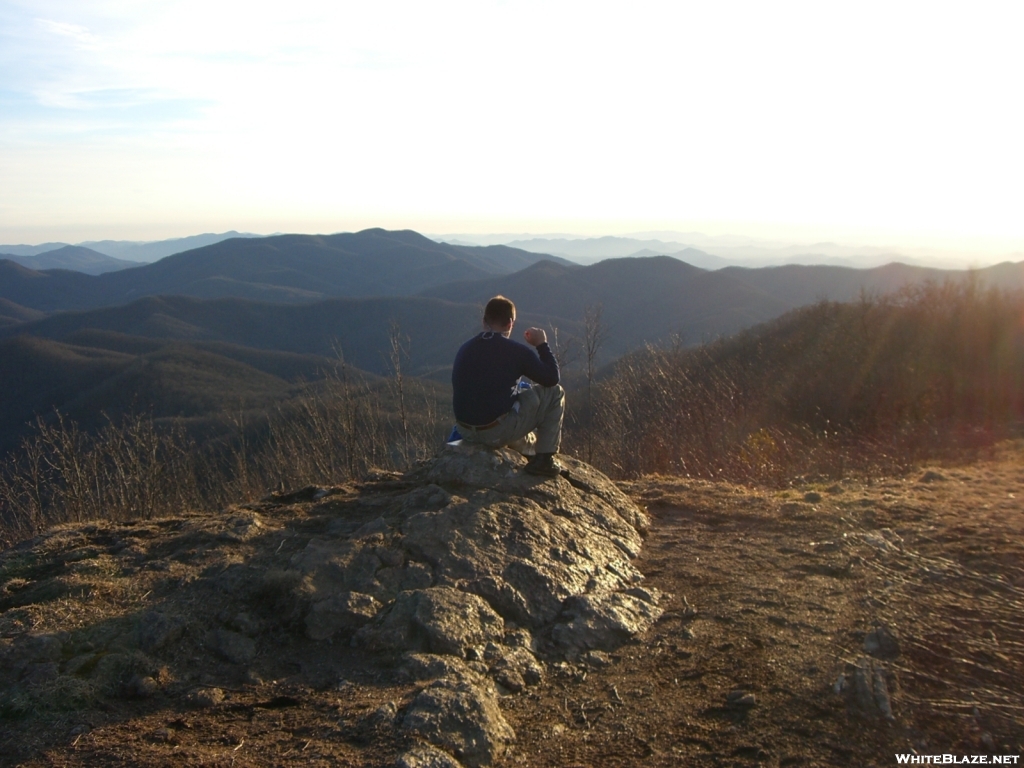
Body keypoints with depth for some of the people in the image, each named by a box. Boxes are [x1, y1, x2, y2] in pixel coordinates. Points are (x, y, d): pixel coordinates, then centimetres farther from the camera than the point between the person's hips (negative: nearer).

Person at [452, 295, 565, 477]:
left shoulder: (465, 349, 5)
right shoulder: (516, 351, -12)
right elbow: (552, 378, -1)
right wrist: (542, 344, 10)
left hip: (465, 432, 7)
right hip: (497, 433, -7)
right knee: (555, 393, 9)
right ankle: (544, 460, 8)